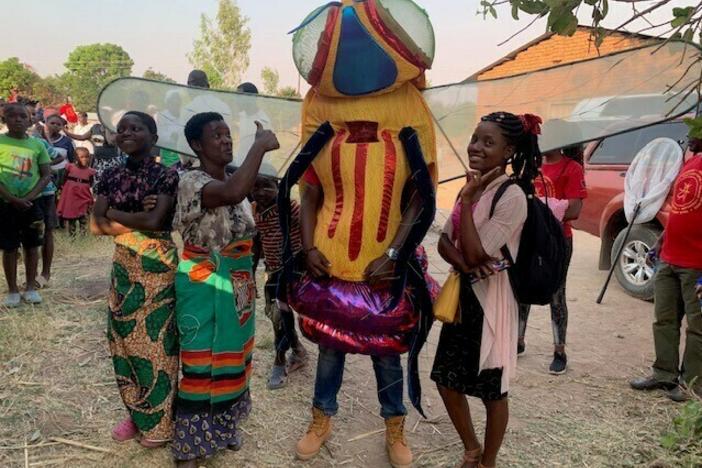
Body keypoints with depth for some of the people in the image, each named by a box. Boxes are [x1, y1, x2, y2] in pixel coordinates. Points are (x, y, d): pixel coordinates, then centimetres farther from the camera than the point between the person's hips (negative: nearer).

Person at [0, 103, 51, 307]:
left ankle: (31, 288, 21)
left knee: (32, 246, 8)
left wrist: (28, 197, -12)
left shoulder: (37, 144, 1)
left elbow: (46, 175, 0)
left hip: (31, 203, 2)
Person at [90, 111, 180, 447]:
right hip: (123, 266, 6)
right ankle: (135, 413, 30)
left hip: (157, 268, -5)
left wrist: (114, 214, -7)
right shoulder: (111, 176, 6)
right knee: (124, 338, 12)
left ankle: (159, 420, 20)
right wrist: (140, 219, -13)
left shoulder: (166, 175, -9)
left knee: (155, 340, 3)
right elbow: (96, 226, -3)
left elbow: (155, 221, -21)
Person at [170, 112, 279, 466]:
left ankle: (221, 427, 39)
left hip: (237, 286, 8)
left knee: (230, 360, 19)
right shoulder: (192, 182, -18)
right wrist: (260, 146, -30)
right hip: (204, 288, -8)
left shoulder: (232, 180, 7)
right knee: (202, 365, 2)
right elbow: (234, 192, -40)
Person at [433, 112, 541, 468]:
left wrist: (467, 200, -20)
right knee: (447, 379, 15)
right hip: (461, 296, 8)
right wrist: (463, 263, -16)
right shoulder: (473, 187, 7)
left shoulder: (512, 197, -18)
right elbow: (444, 241, 5)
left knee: (492, 390, 9)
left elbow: (475, 253, -22)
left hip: (490, 301, -8)